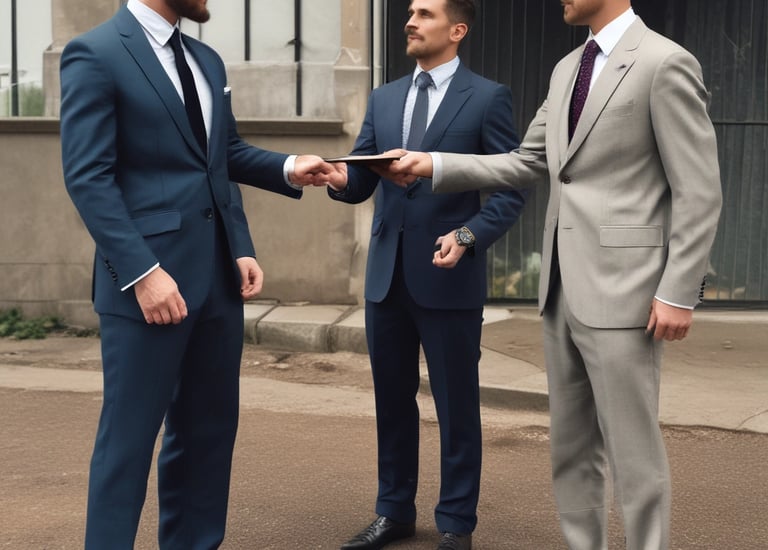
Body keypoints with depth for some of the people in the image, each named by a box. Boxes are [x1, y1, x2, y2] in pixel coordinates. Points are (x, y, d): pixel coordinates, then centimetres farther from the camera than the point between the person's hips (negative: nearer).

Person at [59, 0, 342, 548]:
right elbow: (88, 176, -14)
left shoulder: (208, 60, 15)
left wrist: (288, 169, 4)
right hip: (150, 277, -7)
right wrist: (142, 272, -20)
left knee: (211, 425, 13)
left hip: (218, 276, 8)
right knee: (130, 434, 1)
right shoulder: (95, 53, -9)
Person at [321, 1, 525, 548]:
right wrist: (337, 179, -14)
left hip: (449, 278, -5)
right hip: (387, 276, 5)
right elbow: (361, 185, 9)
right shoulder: (383, 99, 12)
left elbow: (511, 189, -5)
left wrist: (468, 235, -20)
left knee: (457, 406, 5)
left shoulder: (488, 98, -4)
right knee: (392, 399, 14)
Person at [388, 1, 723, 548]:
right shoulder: (568, 69, 14)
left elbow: (699, 190, -12)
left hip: (621, 291, -8)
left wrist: (678, 293, -16)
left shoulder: (665, 63, -10)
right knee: (571, 445, 15)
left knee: (631, 449, -1)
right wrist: (436, 165, 5)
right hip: (562, 290, 8)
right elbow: (528, 163, 15)